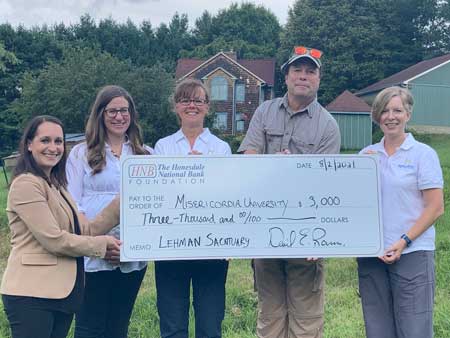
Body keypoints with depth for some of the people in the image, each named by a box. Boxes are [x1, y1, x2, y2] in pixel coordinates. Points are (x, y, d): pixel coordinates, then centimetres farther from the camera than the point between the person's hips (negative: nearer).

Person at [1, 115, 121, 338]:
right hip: (31, 294, -9)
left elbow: (84, 231, 9)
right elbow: (54, 240, -17)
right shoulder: (26, 184, -11)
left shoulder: (55, 186, 18)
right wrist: (102, 245, -7)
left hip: (62, 293, 9)